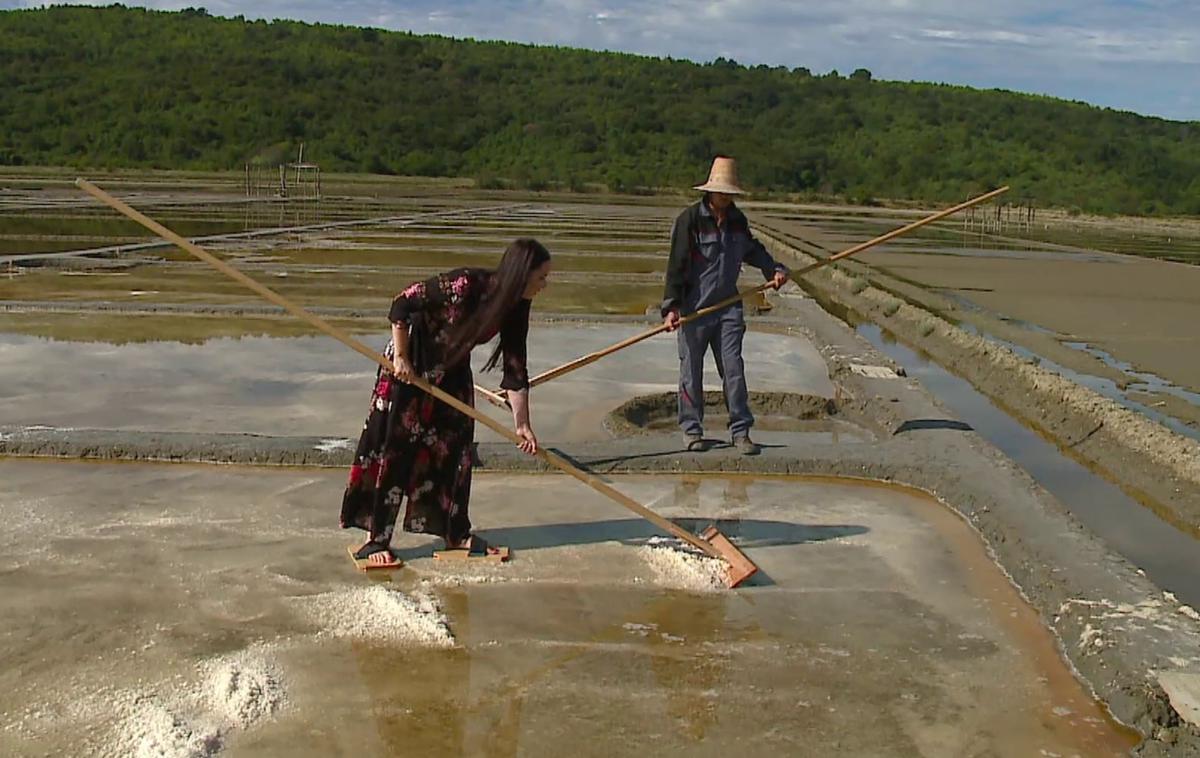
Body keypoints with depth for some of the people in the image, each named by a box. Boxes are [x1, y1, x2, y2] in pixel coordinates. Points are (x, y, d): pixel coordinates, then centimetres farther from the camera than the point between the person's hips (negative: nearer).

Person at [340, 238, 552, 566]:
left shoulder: (515, 308, -11)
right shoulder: (465, 284, -31)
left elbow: (514, 369, -5)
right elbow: (402, 304, -26)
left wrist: (521, 423, -7)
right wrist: (400, 357, -21)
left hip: (452, 372, 7)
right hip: (410, 365, -7)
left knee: (455, 450, 10)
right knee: (393, 449, -3)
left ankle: (456, 533, 22)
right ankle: (376, 540, 4)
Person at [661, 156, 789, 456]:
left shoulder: (737, 220, 9)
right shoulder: (690, 219, -9)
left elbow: (752, 250, 29)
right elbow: (676, 265, -13)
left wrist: (774, 270, 14)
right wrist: (671, 307, -20)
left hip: (728, 307, 4)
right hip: (694, 308, -4)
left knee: (734, 368, -1)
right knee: (692, 371, 5)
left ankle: (740, 431, 5)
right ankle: (692, 429, 18)